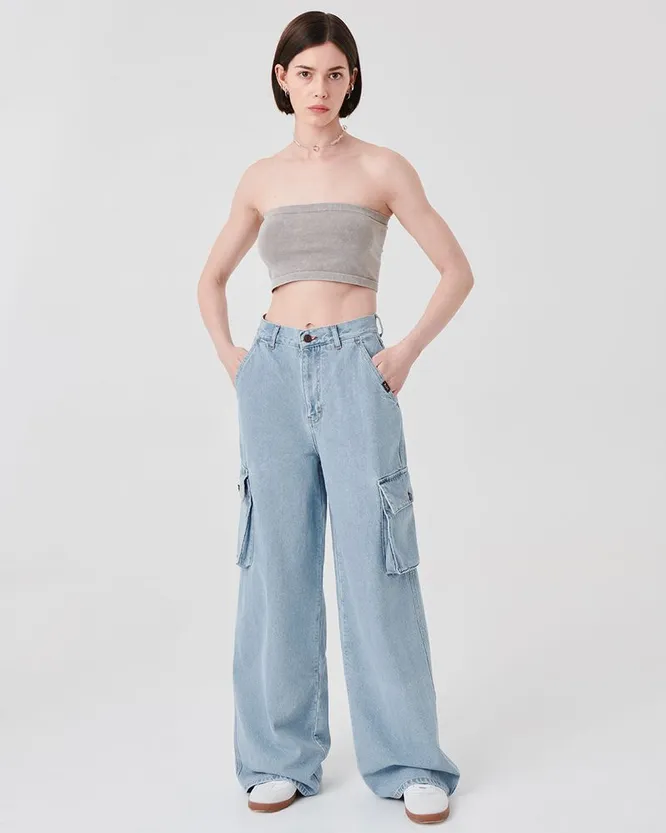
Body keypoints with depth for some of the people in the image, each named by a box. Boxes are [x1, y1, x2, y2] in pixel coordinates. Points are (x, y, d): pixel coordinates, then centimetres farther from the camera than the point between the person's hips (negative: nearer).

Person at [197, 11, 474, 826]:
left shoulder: (382, 168, 3)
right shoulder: (261, 178, 12)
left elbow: (457, 271, 5)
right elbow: (211, 280, 22)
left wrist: (407, 352, -6)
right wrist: (228, 355, 7)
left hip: (355, 373, -3)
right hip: (274, 375, 3)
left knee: (374, 567, -4)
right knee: (279, 566, 5)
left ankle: (409, 762, 10)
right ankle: (282, 755, 18)